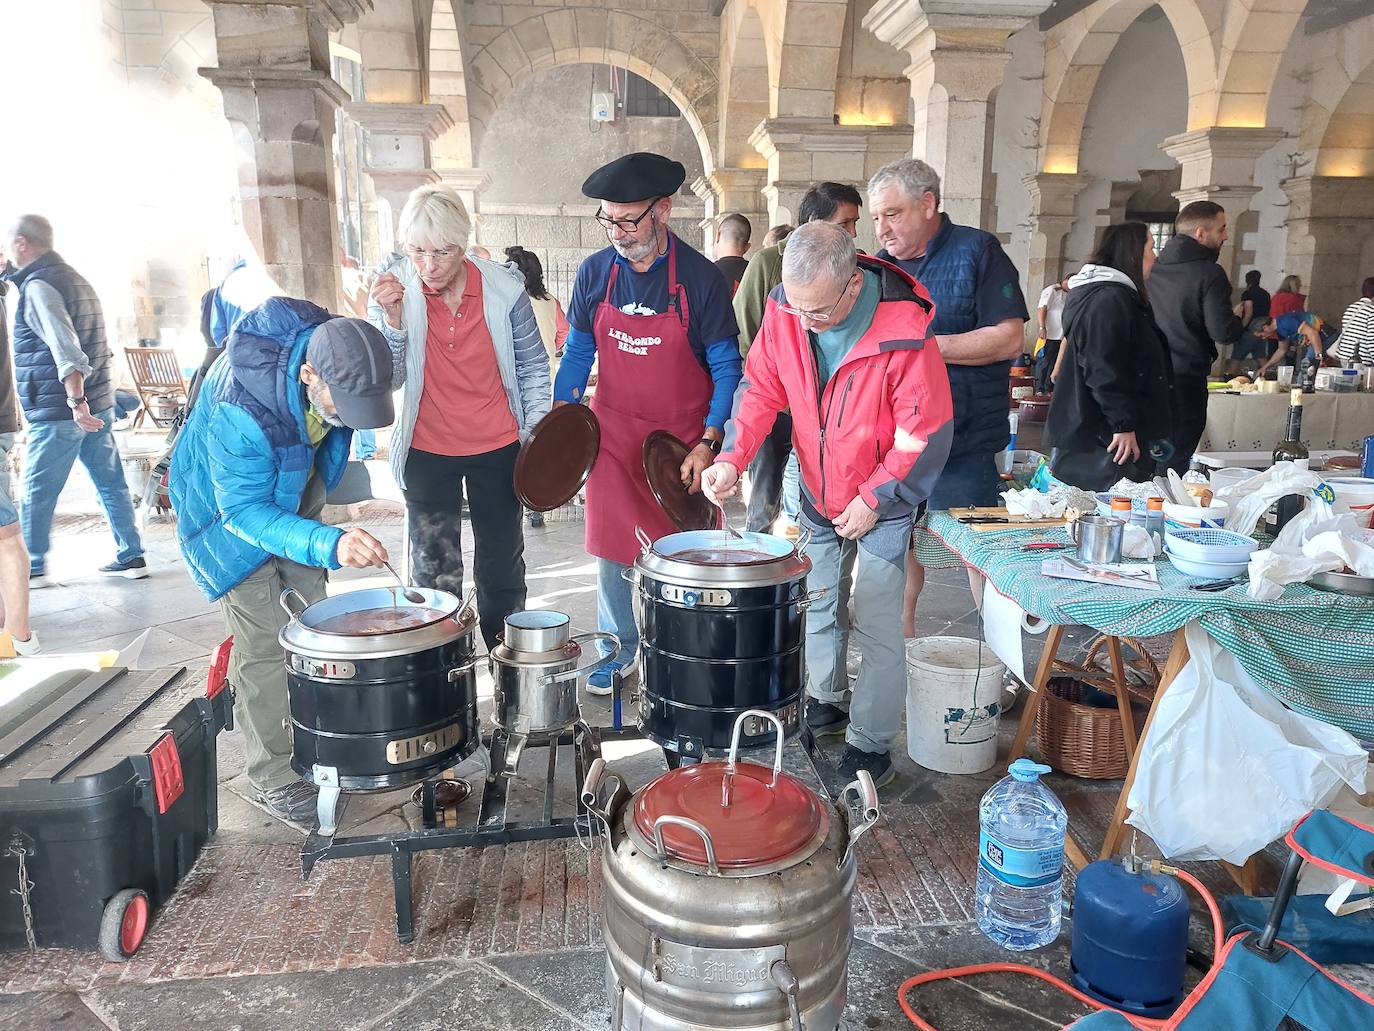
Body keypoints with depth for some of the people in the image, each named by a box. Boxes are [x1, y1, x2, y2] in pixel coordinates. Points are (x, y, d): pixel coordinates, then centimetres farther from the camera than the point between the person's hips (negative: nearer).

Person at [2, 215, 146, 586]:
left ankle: (32, 568, 12)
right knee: (112, 483, 9)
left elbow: (64, 346, -26)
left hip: (58, 411, -8)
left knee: (36, 493, 3)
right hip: (99, 405, 8)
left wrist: (75, 401, -33)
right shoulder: (75, 279, 16)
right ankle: (131, 557, 13)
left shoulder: (38, 285, -12)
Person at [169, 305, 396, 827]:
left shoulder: (335, 350, -25)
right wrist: (329, 543, -50)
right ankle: (273, 779, 6)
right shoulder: (240, 410, -42)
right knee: (264, 643, -8)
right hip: (230, 506, -6)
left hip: (294, 492, 7)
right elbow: (245, 512, -36)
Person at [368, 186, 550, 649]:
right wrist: (391, 317, -25)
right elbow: (387, 379, -11)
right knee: (435, 575, 8)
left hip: (498, 449, 1)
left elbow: (533, 365, 1)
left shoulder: (504, 287, -11)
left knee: (502, 567, 15)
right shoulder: (393, 289, -10)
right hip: (427, 454, 0)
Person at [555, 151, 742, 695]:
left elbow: (725, 367, -6)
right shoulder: (594, 273, -1)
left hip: (682, 440, -3)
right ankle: (619, 650, 28)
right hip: (613, 436, 3)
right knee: (612, 549, 10)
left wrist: (708, 442, -15)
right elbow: (577, 354, 9)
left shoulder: (700, 277, -11)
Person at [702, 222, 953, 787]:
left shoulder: (904, 333, -28)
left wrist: (873, 499, -16)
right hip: (818, 493, 5)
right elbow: (761, 387, -4)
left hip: (882, 503, -5)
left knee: (876, 626, -1)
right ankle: (826, 702, 39)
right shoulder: (785, 309, -14)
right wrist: (732, 457, -18)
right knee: (814, 605, 18)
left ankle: (871, 745, 13)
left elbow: (925, 433, -20)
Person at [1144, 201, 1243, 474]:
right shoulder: (1209, 274, -13)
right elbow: (1224, 333, -17)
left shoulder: (1153, 268, 7)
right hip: (1186, 379, -6)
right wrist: (1239, 320, 5)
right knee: (1174, 465, 0)